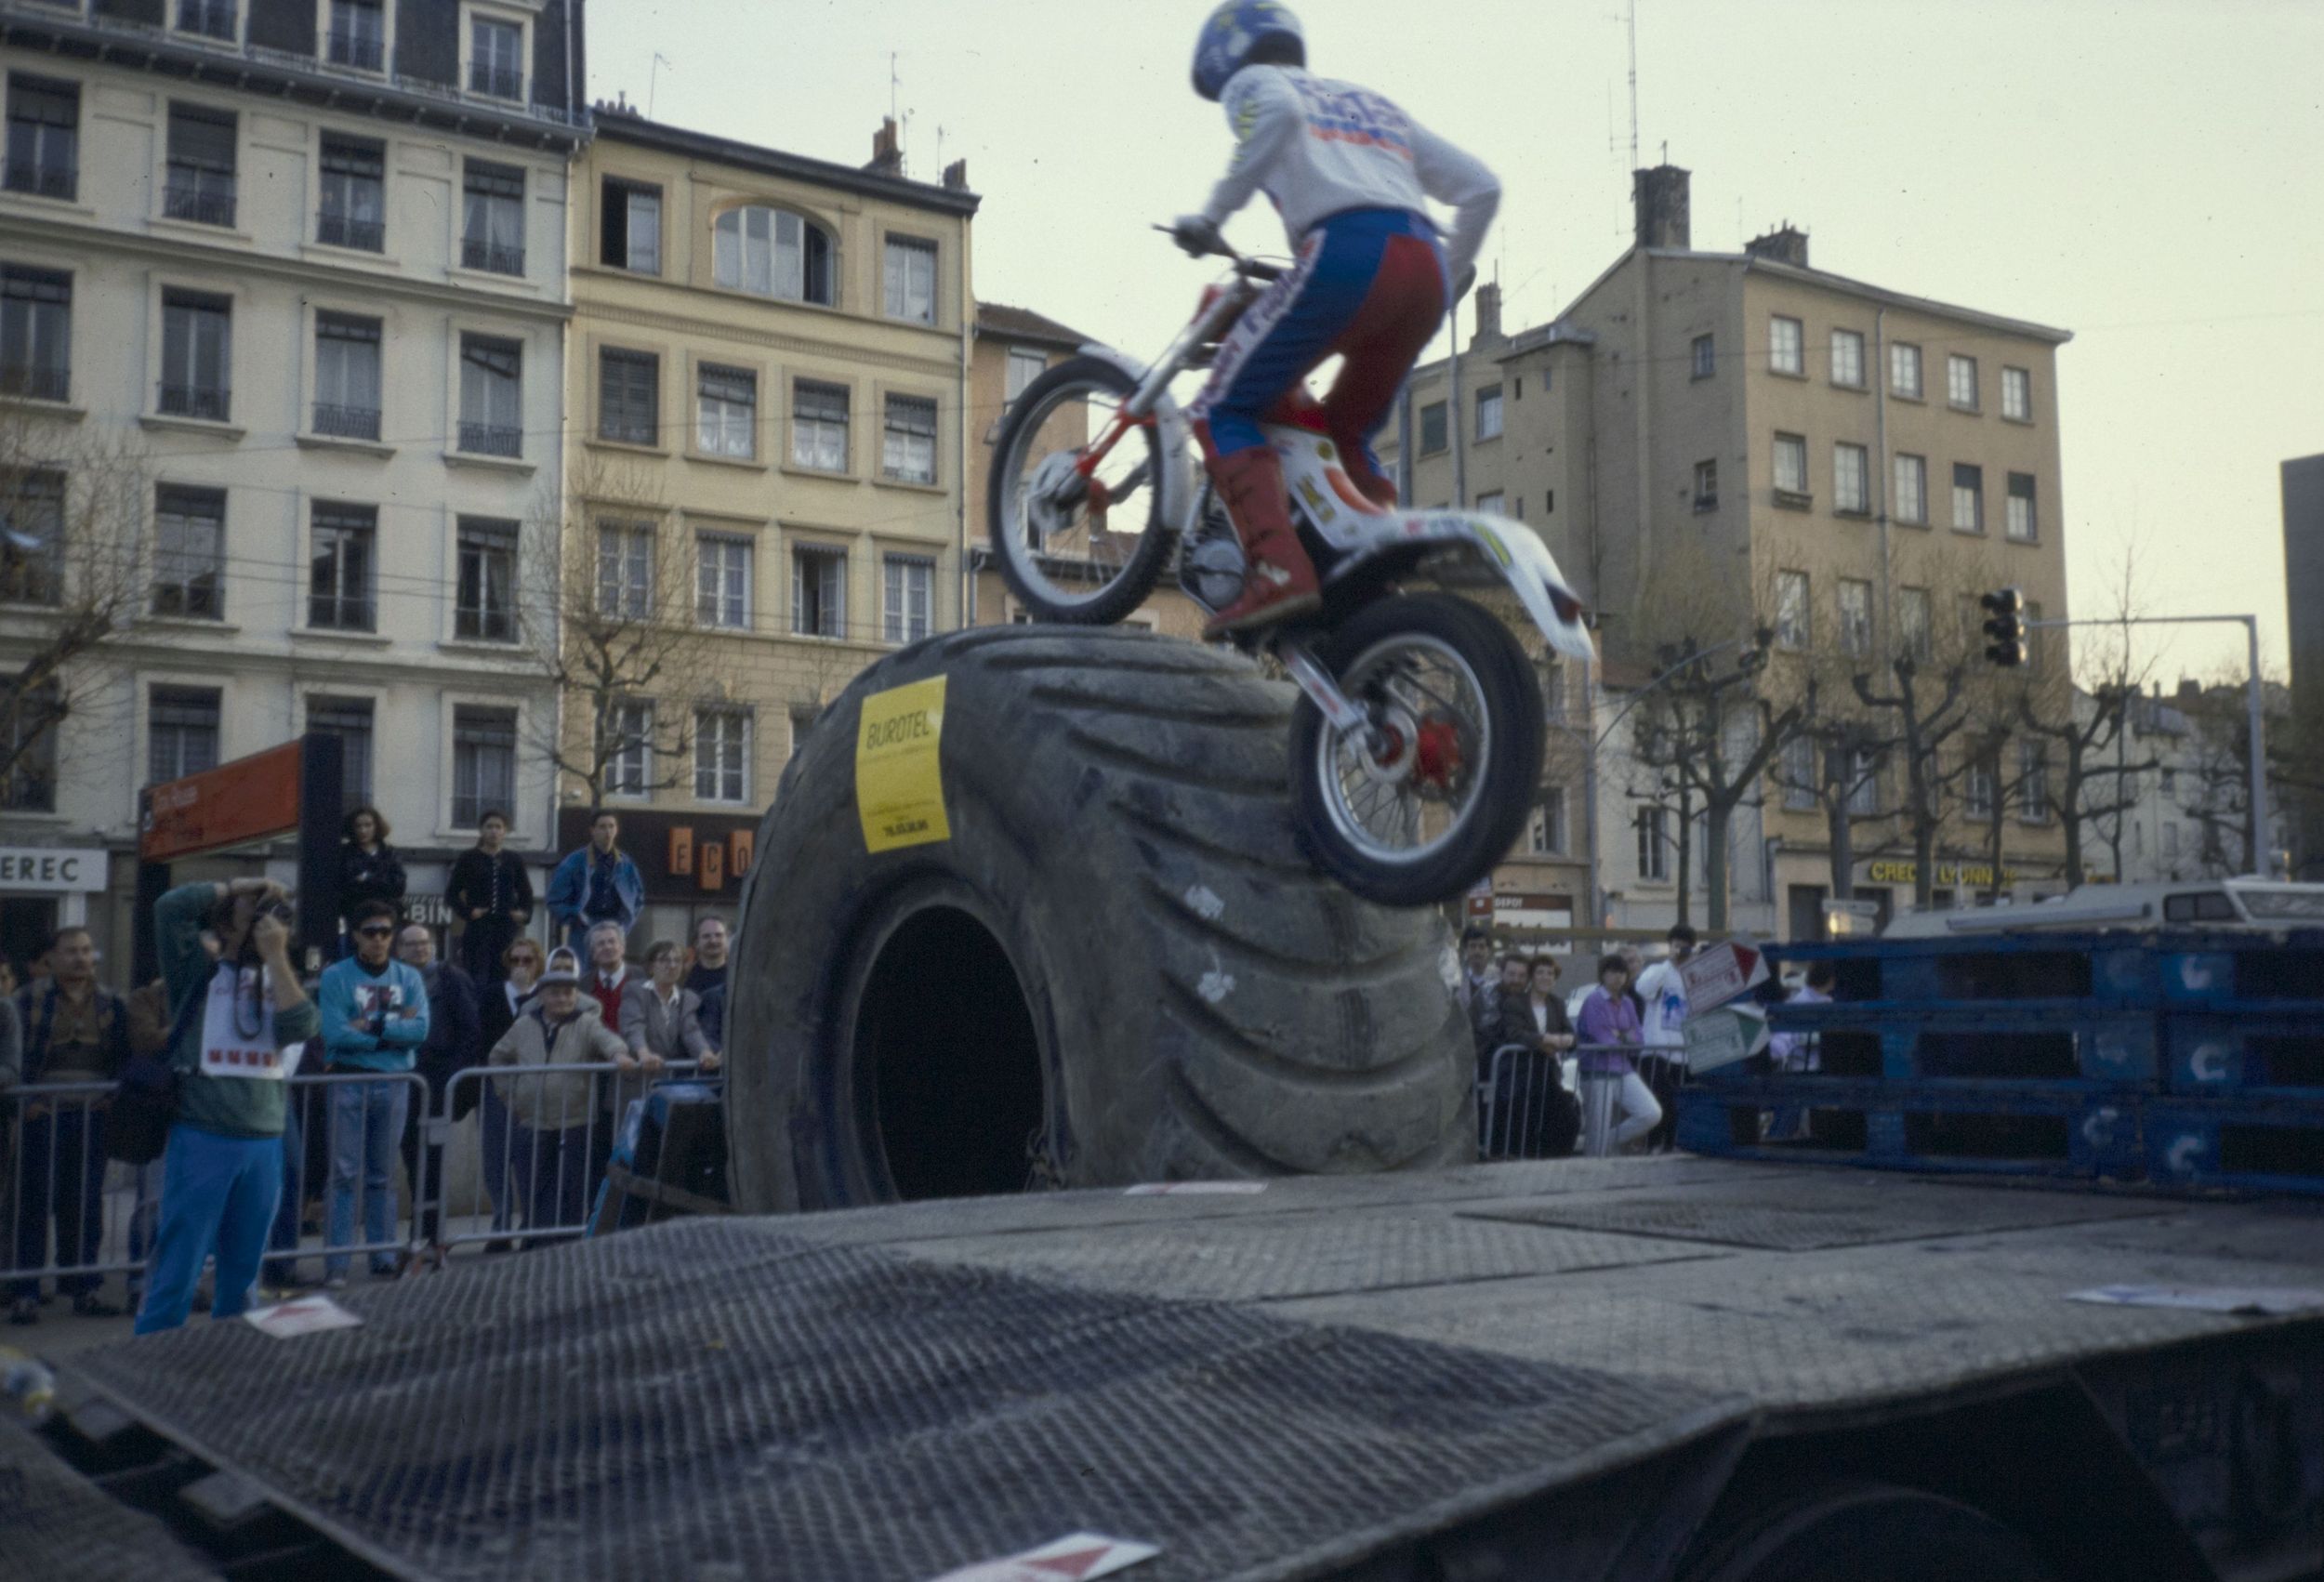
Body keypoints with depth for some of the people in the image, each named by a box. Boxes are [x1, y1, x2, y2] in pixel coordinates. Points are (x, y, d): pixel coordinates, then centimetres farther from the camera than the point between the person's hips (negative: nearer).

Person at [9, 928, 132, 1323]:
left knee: (85, 1206, 7)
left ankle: (82, 1289, 15)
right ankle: (25, 1293, 4)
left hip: (92, 1116, 3)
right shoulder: (28, 1000, 1)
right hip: (42, 1115, -3)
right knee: (34, 1204, -1)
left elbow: (124, 1058, 14)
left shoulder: (112, 1004, 10)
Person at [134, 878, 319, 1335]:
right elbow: (171, 906, -13)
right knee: (177, 1268, -3)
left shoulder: (280, 981, 13)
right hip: (202, 1139, -4)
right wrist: (238, 886, -4)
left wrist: (277, 955, -7)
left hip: (264, 1143, 4)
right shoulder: (200, 972, 2)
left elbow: (302, 1028, -8)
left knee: (243, 1271, 12)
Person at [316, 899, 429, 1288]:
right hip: (348, 1082, -3)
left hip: (394, 1084, 3)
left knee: (383, 1175, 10)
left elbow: (420, 1030, -5)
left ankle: (384, 1256, 15)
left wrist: (371, 1026, -12)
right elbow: (335, 1034, -13)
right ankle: (336, 1264, -4)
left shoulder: (409, 978, 8)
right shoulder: (336, 976, -1)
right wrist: (394, 1030, -8)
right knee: (343, 1173, -5)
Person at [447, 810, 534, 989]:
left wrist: (524, 913, 0)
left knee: (502, 979, 2)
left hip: (507, 928, 3)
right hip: (478, 928, -3)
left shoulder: (514, 860, 11)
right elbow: (451, 894, 3)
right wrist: (468, 912, -13)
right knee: (476, 980, -9)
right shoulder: (469, 858, 3)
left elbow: (526, 893, 19)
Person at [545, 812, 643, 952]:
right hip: (584, 934, -3)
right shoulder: (574, 862, -2)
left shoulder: (625, 864, 9)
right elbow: (556, 900, 0)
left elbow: (638, 898, 20)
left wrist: (626, 923, 8)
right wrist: (573, 921, -8)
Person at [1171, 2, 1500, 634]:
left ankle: (1279, 573, -21)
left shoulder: (1250, 80, 19)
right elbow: (1481, 187, 29)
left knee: (1223, 410, 0)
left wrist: (1214, 212, -7)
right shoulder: (1374, 104, 36)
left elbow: (1279, 111, -10)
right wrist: (1455, 273, 43)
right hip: (1427, 270, 7)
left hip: (1347, 250, -7)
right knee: (1347, 435, 24)